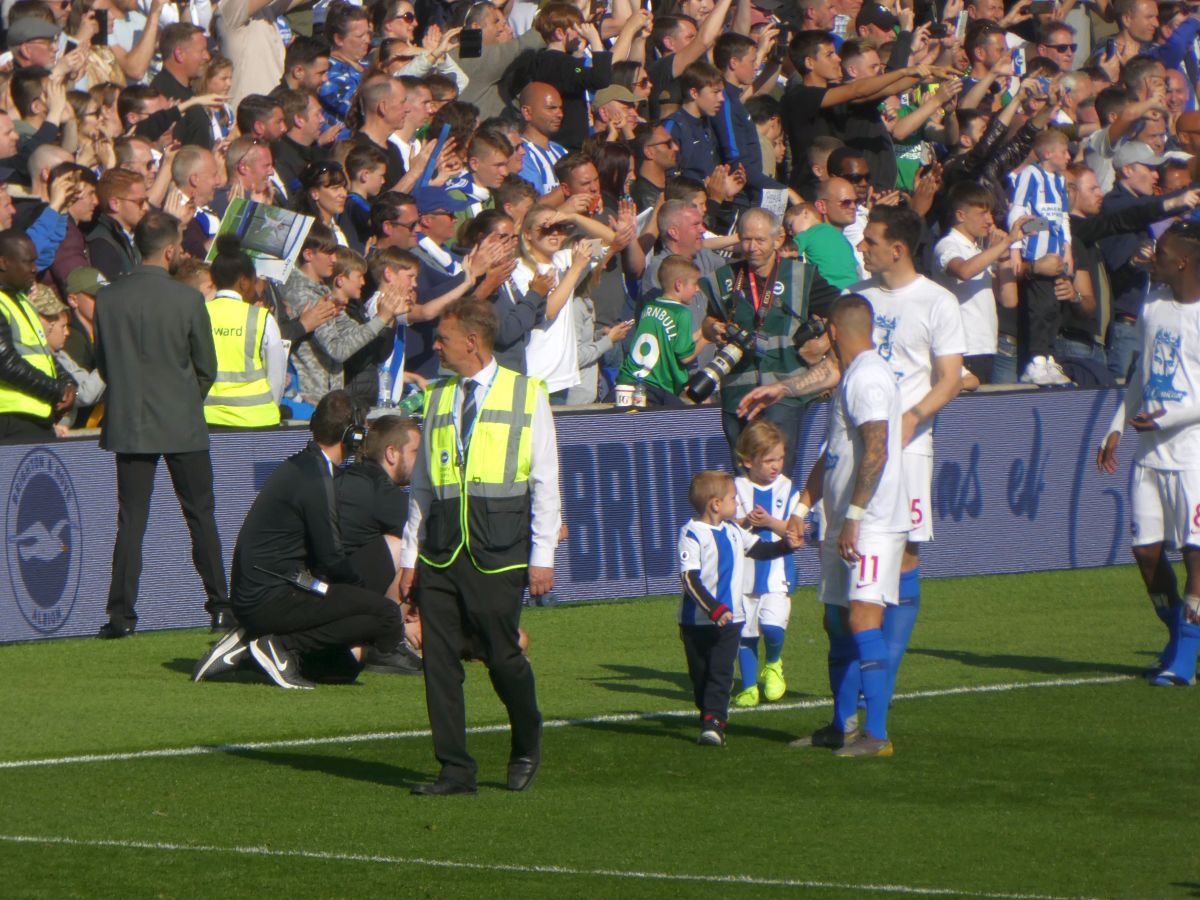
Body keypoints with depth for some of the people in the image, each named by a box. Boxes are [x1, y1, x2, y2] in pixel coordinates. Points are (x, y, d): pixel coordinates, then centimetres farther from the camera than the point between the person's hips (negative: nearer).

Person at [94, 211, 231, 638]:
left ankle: (121, 614, -1)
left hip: (128, 424, 2)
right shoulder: (188, 299, -11)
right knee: (201, 516, 9)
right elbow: (206, 367, -3)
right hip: (183, 425, -2)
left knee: (130, 521, 4)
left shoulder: (108, 298, -4)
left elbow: (103, 361, 6)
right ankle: (220, 607, 12)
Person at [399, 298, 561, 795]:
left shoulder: (527, 395, 4)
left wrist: (543, 557, -3)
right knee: (440, 658, -2)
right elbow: (422, 484, 16)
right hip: (441, 549, 4)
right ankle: (455, 770, 5)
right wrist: (410, 555, 11)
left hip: (498, 550, -4)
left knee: (502, 656, -2)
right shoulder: (438, 398, 14)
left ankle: (526, 749, 24)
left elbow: (544, 484, 2)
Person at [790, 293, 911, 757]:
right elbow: (831, 455, 27)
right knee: (837, 623, 15)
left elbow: (875, 452, -23)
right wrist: (801, 508, 22)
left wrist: (853, 516, -24)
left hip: (871, 525, -11)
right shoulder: (852, 378, 19)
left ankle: (876, 735, -18)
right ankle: (841, 727, 25)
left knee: (863, 619, -16)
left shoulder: (868, 377, -14)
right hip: (843, 526, 11)